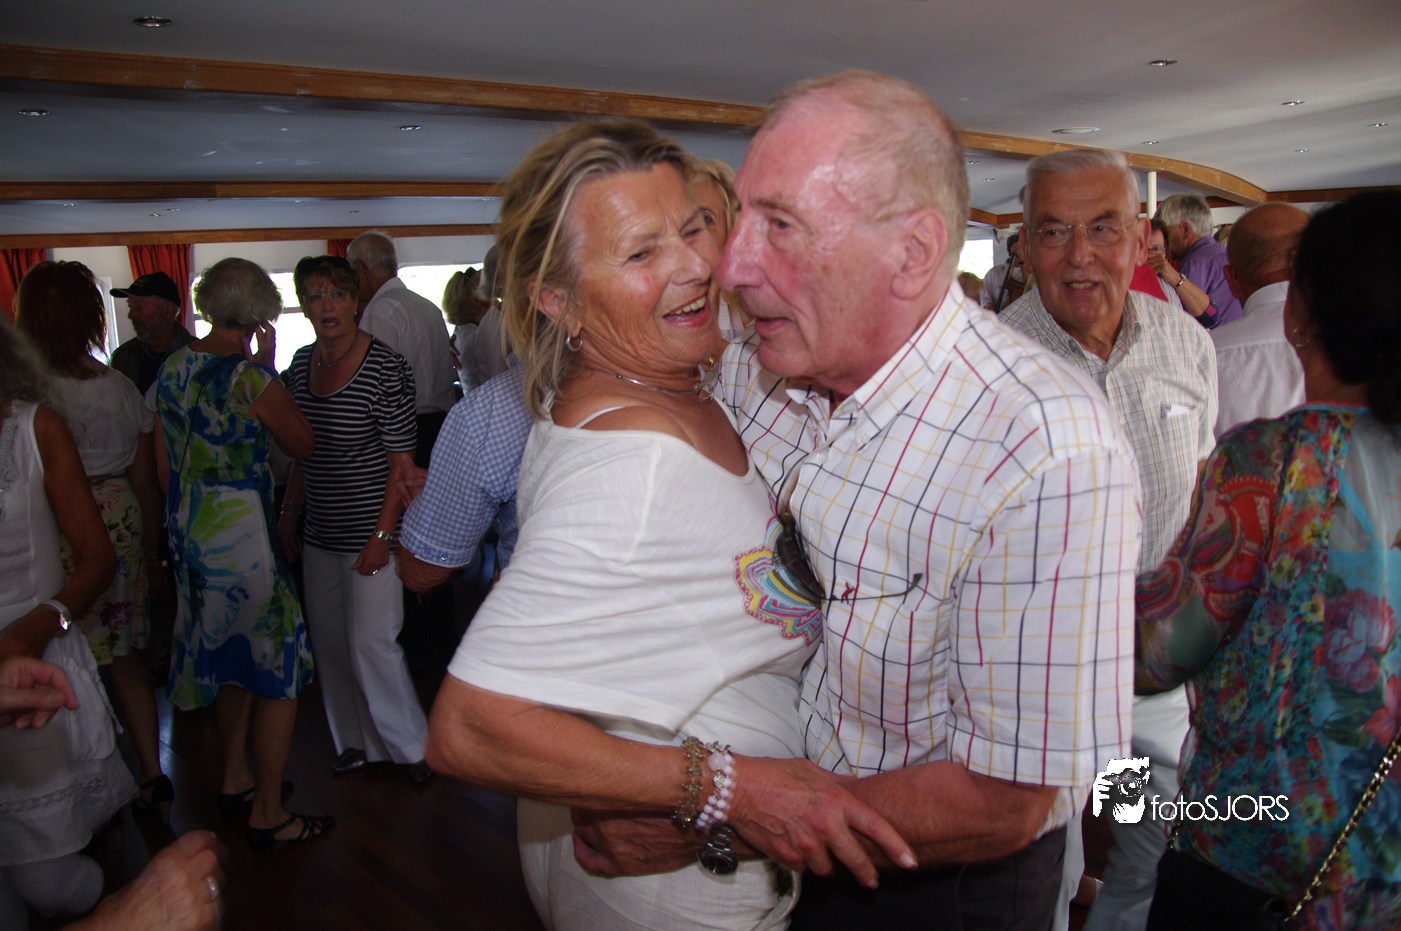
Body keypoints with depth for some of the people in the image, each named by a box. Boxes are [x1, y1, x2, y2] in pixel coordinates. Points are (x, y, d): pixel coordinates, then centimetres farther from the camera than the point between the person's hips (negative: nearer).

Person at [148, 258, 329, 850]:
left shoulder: (170, 369, 4)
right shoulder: (248, 377, -20)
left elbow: (164, 465, 12)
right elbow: (304, 444, -6)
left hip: (188, 533, 9)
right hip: (242, 535, -8)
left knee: (232, 657, 24)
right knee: (279, 669, 4)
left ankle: (235, 778, 39)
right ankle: (267, 814, 14)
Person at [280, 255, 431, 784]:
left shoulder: (385, 368, -14)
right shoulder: (302, 364, 7)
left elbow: (402, 462, -15)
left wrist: (383, 533, -19)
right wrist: (289, 513, 13)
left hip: (368, 532, -7)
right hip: (319, 534, 7)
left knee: (370, 642, -3)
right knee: (329, 641, 12)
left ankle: (411, 745, 16)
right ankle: (355, 742, 29)